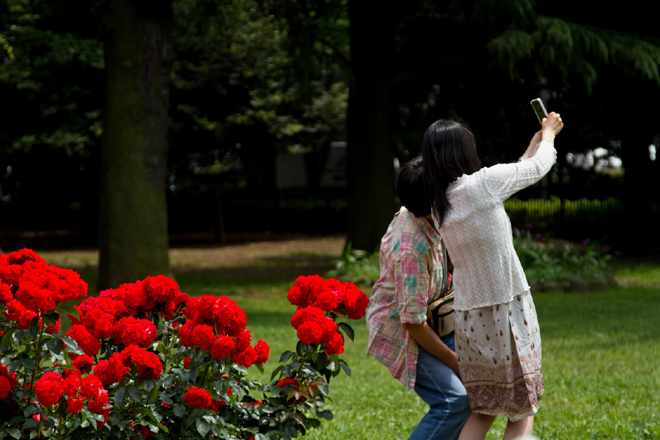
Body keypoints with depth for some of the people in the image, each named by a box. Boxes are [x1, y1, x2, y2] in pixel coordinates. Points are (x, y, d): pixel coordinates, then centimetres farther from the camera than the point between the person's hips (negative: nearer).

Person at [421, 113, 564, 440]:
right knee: (522, 413, 5)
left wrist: (533, 146, 31)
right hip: (508, 313, -6)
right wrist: (548, 134, 22)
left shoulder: (439, 206, 4)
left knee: (481, 412, 16)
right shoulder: (484, 183, -16)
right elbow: (537, 168, 2)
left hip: (468, 319, 6)